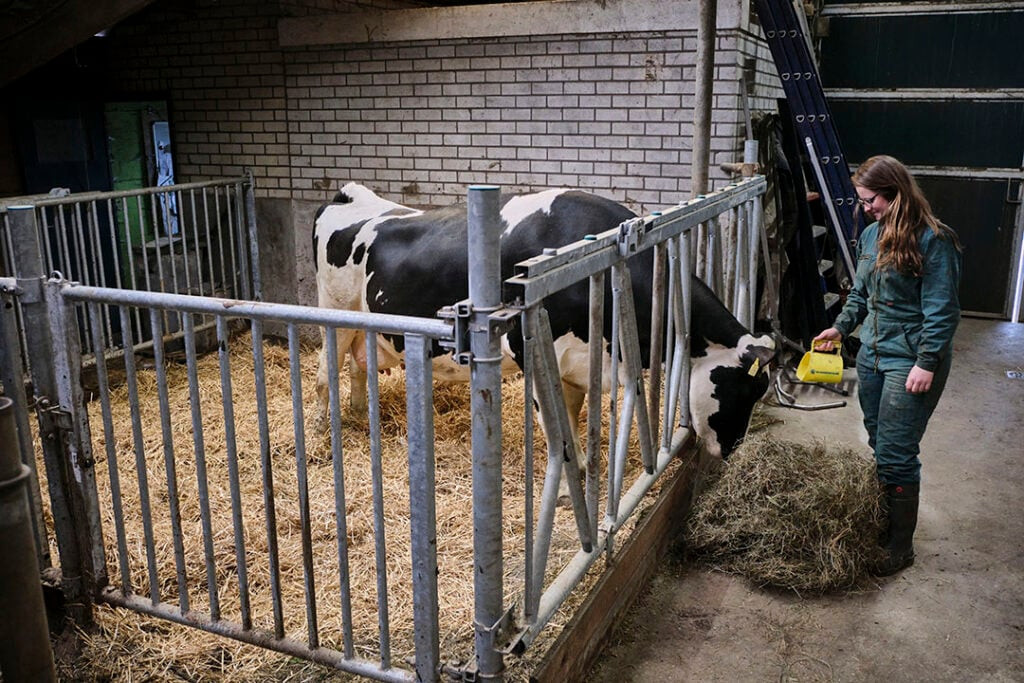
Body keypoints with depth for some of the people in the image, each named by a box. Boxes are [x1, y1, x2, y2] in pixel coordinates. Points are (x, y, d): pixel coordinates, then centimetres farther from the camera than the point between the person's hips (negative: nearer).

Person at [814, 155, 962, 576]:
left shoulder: (932, 240, -15)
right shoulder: (871, 234, 9)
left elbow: (942, 311, -16)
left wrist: (927, 363, -19)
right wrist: (841, 327, 8)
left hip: (910, 363, -8)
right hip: (871, 354, 8)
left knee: (895, 456, -5)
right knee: (879, 446, 15)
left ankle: (900, 547, 9)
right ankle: (886, 522, 30)